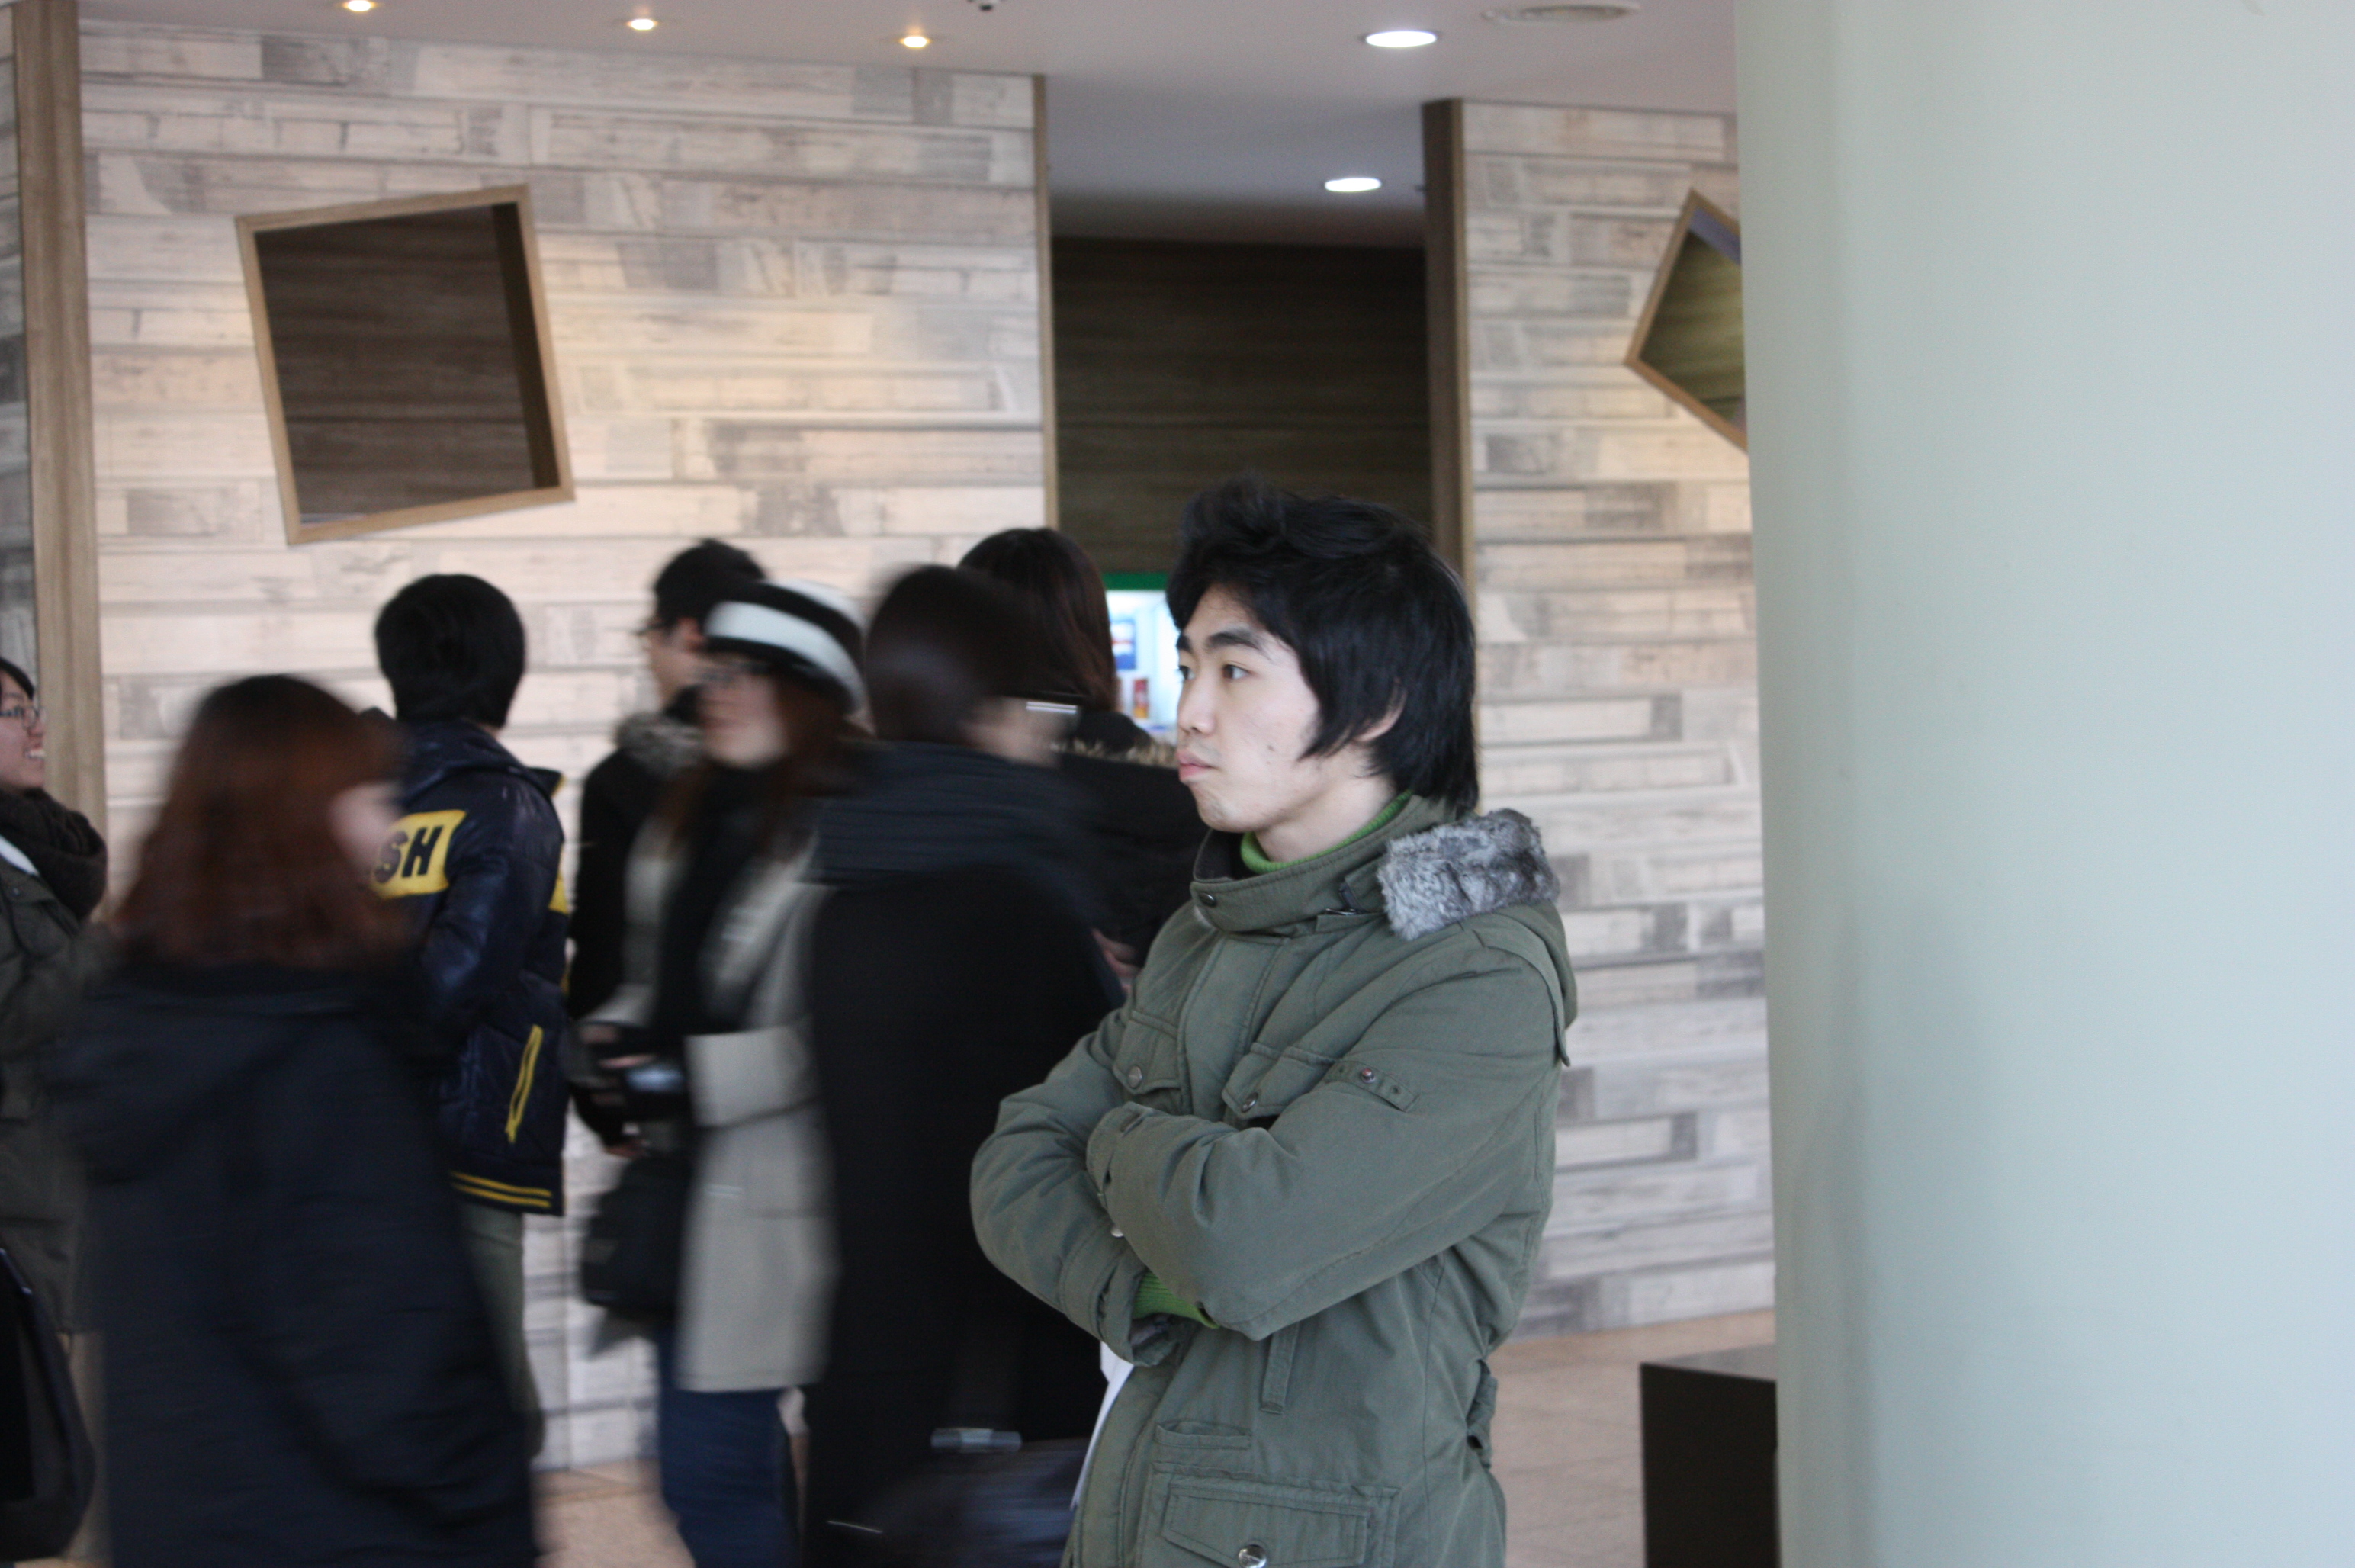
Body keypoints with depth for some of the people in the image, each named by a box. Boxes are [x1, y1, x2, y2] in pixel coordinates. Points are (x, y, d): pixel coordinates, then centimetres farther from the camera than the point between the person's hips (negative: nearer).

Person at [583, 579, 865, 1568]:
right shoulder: (685, 824, 13)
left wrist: (696, 1076, -17)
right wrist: (617, 1036, 5)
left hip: (785, 1198, -8)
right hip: (694, 1188, 8)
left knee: (711, 1467, -4)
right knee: (711, 1463, 14)